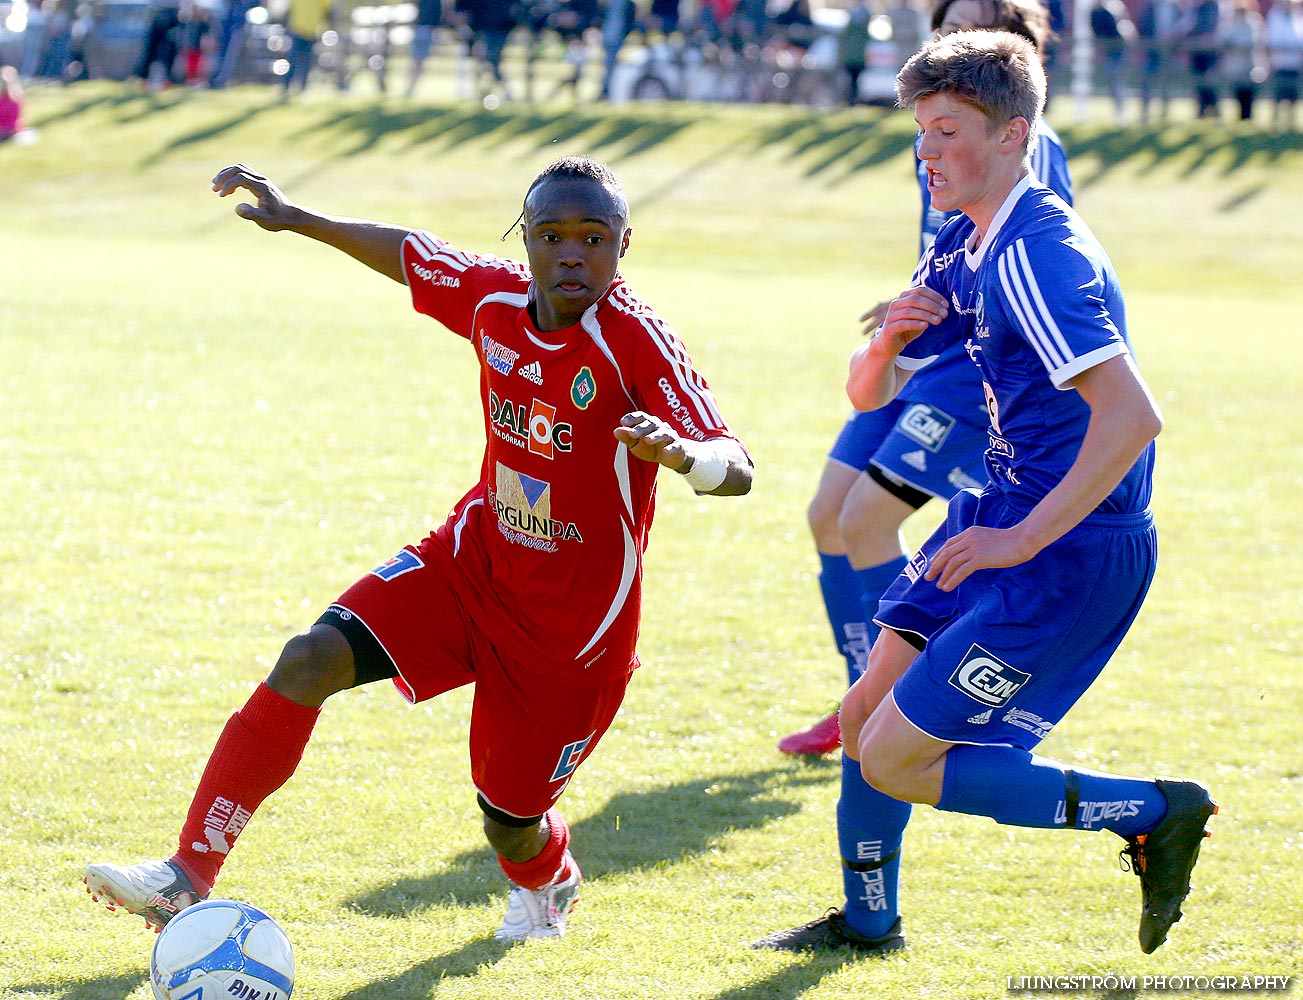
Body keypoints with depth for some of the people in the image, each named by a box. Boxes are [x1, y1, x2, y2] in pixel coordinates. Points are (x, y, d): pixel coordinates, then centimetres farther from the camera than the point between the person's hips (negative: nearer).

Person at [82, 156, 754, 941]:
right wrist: (296, 218, 16)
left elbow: (737, 470, -33)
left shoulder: (636, 338, -25)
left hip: (575, 627, -4)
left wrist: (679, 452, -55)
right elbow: (409, 255, 14)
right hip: (473, 561, 4)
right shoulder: (493, 296, -9)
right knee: (310, 661, -17)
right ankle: (189, 877, -14)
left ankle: (548, 883, 49)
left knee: (511, 824, 8)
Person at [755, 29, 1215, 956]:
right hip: (999, 516, 9)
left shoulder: (1040, 255, -23)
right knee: (865, 718, 16)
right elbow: (869, 392, 16)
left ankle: (1156, 812, -1)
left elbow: (1133, 415, -32)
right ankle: (869, 921, 37)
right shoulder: (962, 250, 8)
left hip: (1073, 553, -9)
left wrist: (1022, 540, -29)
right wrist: (890, 338, -8)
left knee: (895, 762, -8)